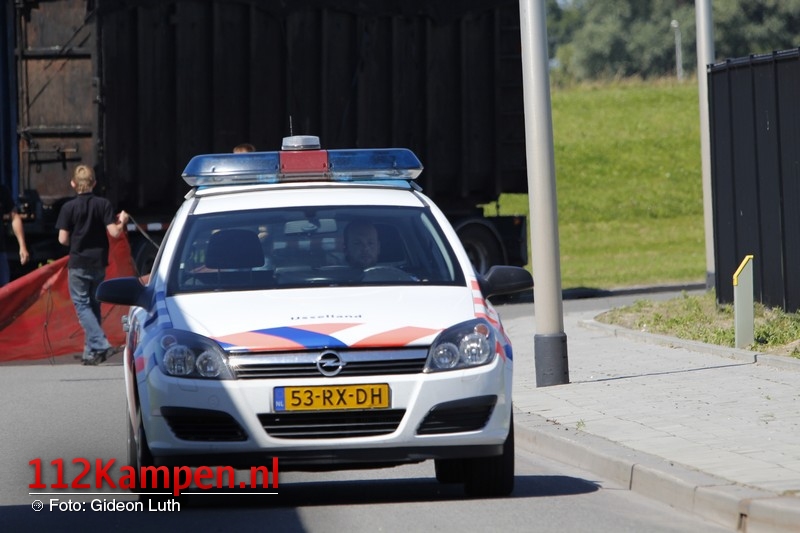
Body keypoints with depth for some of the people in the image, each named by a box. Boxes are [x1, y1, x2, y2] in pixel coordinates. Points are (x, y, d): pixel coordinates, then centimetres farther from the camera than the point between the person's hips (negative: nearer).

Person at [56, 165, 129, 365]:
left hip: (78, 264, -3)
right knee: (94, 305, 15)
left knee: (82, 305, 0)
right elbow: (114, 232, -9)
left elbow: (63, 239, -9)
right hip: (98, 263, 3)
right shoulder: (104, 204, -4)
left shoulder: (69, 207, -9)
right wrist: (122, 222, 11)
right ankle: (91, 352, 16)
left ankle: (100, 344, -18)